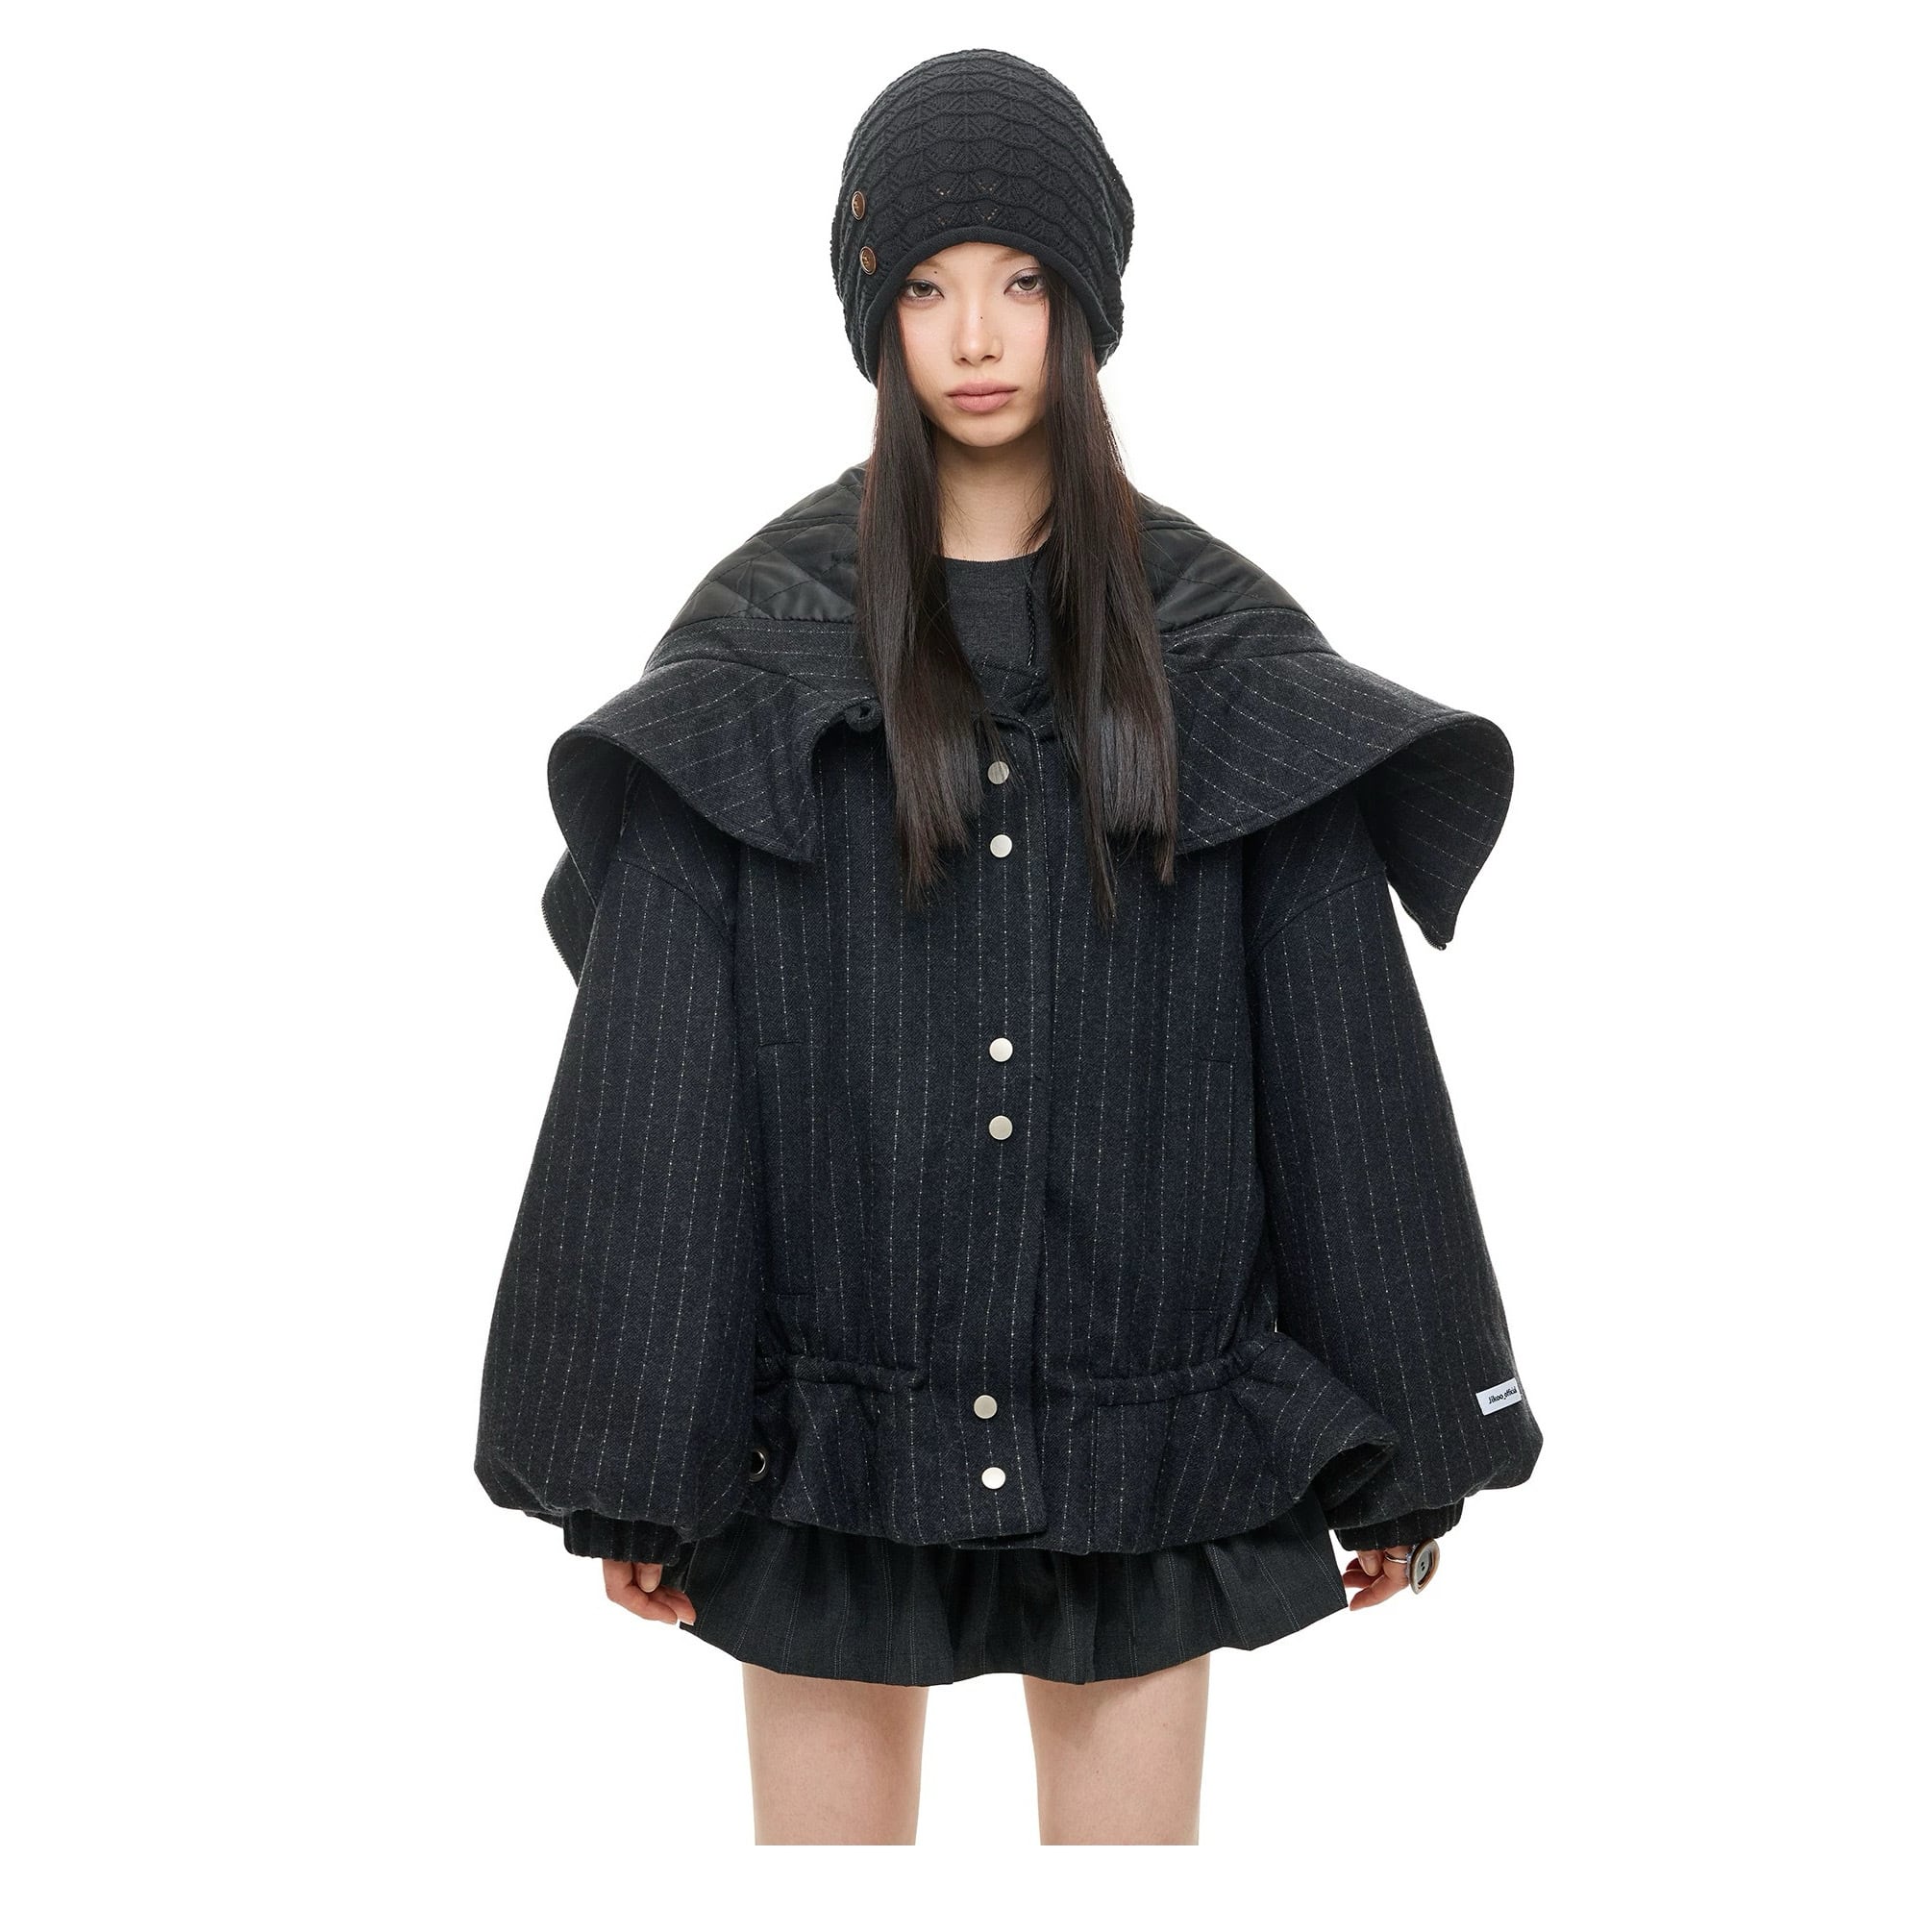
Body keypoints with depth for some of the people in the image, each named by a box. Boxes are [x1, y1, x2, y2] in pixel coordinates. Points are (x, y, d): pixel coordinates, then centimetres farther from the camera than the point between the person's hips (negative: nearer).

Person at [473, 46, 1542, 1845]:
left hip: (1139, 1419, 1)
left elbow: (1343, 1057, 1)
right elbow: (649, 1070, -3)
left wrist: (1403, 1433, 2)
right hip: (833, 1417, 0)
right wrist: (629, 1452, -5)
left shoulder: (1217, 647, 1)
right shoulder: (757, 647, -1)